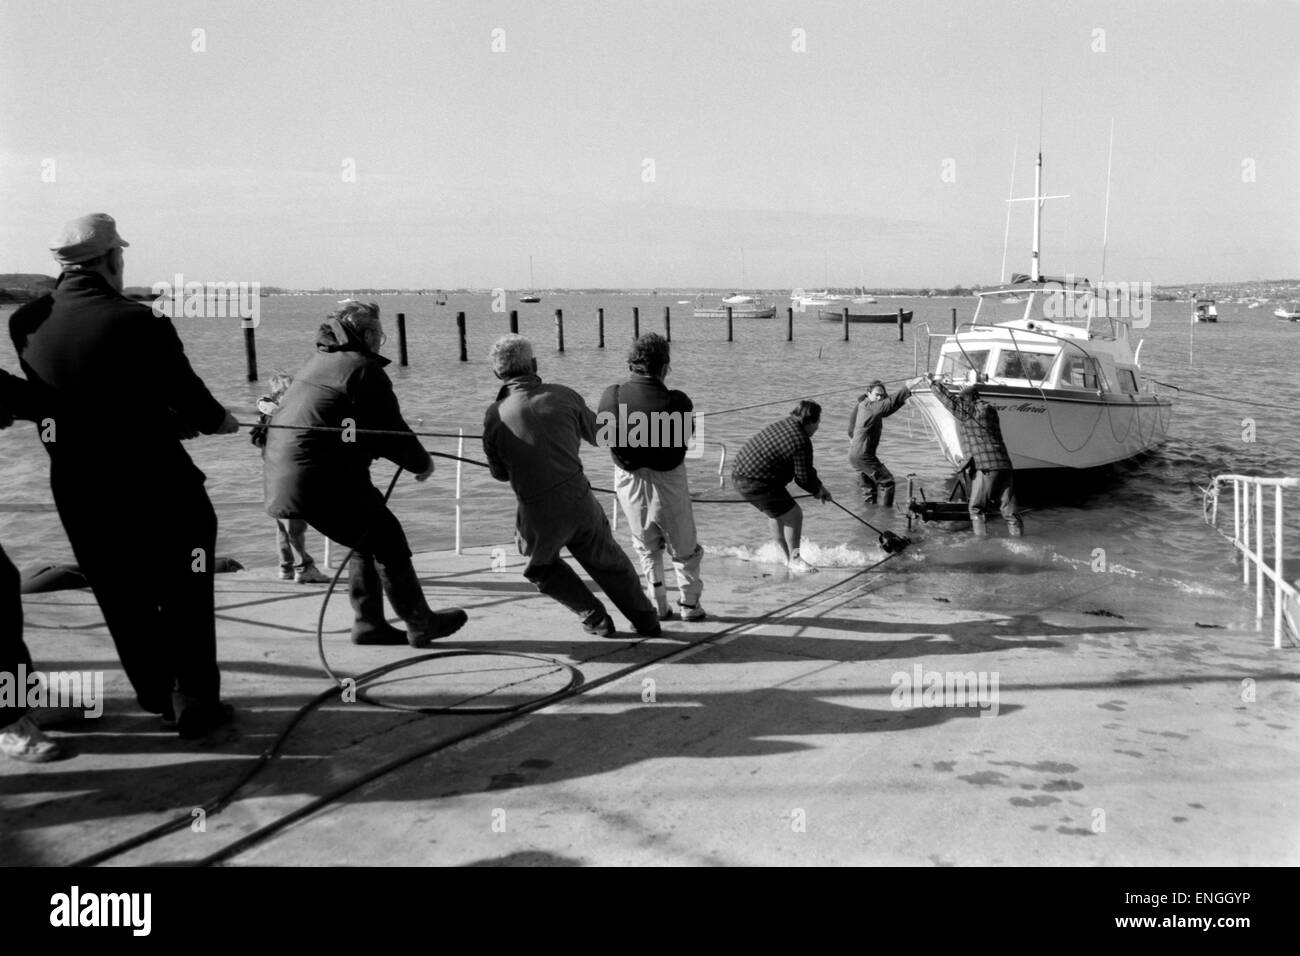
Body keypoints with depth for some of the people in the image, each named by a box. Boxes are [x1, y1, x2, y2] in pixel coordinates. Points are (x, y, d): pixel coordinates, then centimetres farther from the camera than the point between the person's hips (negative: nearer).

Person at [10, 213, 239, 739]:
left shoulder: (25, 324, -2)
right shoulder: (138, 322, -17)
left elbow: (34, 399, 6)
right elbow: (192, 402, -13)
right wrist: (220, 420, 11)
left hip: (75, 488, 5)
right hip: (152, 483, -5)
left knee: (122, 598, 19)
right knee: (184, 594, 10)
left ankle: (157, 696, 31)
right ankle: (193, 703, 12)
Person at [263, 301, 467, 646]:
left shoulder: (318, 362, 20)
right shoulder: (363, 369, -10)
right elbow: (391, 432, -10)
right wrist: (421, 462, 7)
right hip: (324, 482, -9)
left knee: (367, 542, 21)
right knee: (389, 543, 4)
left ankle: (368, 623, 23)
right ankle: (421, 624, 12)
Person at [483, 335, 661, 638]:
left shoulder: (495, 415, -8)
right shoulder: (563, 396, -3)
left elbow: (500, 473, 5)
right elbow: (598, 435, 14)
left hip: (538, 515, -2)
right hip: (580, 499, 2)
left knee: (541, 568, 28)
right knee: (608, 561, 24)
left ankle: (595, 617, 26)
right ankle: (646, 621, 32)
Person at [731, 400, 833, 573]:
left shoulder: (785, 424, 12)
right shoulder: (802, 442, -19)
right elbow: (803, 478, -10)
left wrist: (818, 486, 22)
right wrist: (817, 489, 11)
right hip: (756, 483, -11)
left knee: (777, 512, 27)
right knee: (793, 515, 0)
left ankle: (787, 556, 38)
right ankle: (794, 560, 15)